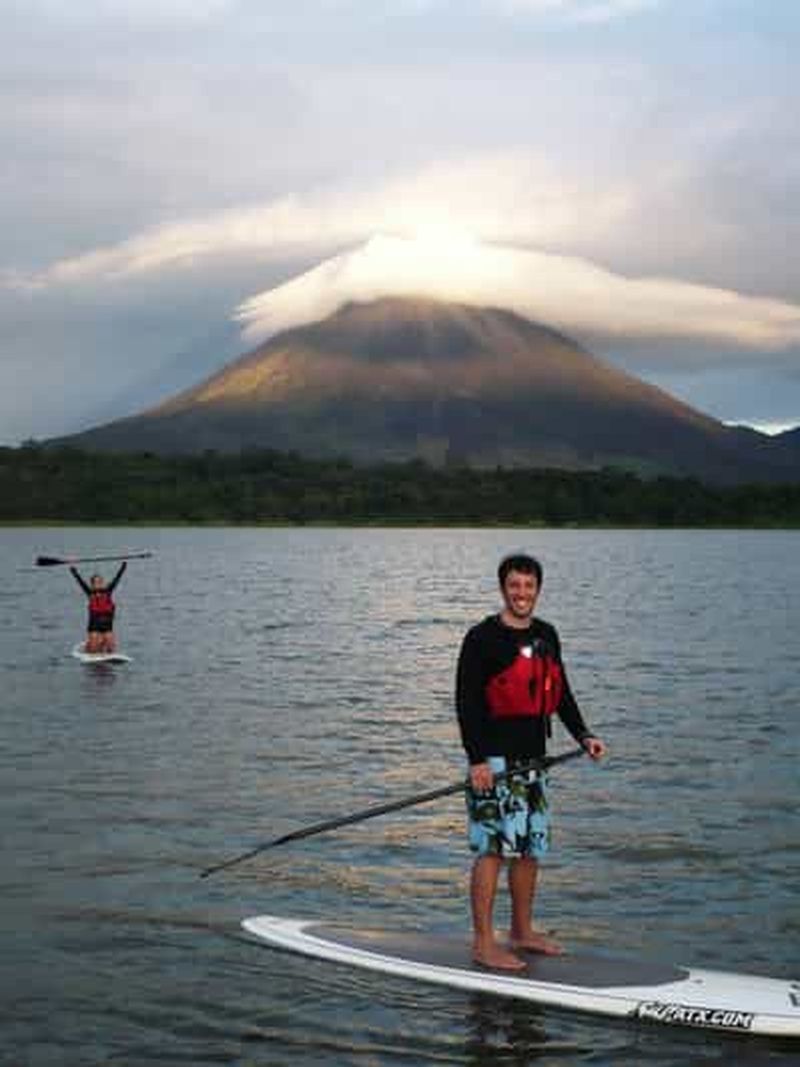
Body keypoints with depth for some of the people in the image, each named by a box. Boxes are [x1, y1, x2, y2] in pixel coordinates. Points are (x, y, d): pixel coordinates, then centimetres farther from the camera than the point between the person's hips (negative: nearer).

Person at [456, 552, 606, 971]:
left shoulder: (546, 636, 13)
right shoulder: (482, 638, -8)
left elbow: (560, 693, 22)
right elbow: (466, 702, -11)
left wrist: (583, 735, 9)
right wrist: (477, 759, -18)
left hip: (533, 759, 7)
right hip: (494, 760, -7)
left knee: (530, 848, 13)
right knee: (492, 849, -7)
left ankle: (523, 933, 27)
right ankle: (484, 944, -2)